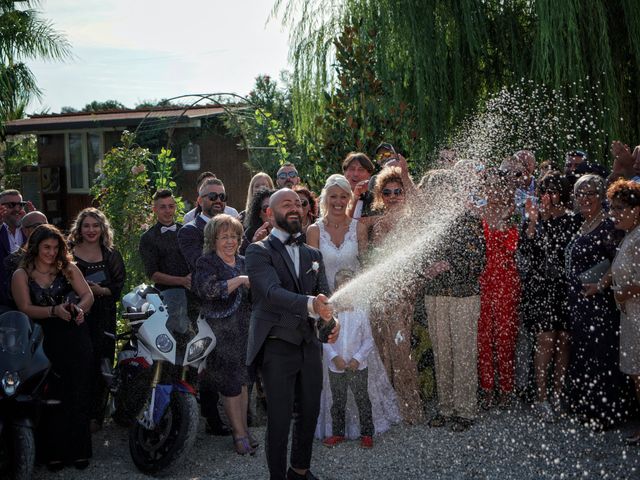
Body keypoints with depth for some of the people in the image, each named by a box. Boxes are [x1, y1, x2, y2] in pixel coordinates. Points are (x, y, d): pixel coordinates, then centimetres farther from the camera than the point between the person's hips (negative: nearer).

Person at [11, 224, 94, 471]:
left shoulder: (68, 269, 11)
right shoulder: (22, 275, 6)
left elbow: (88, 295, 4)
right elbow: (26, 309, -5)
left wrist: (79, 308, -17)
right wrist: (54, 311, -20)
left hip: (76, 341, 1)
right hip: (46, 345, -1)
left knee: (77, 397, 0)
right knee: (51, 399, -3)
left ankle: (78, 451, 8)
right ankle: (54, 453, 7)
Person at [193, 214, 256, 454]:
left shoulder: (242, 262, 15)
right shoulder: (206, 262, -5)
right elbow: (208, 290, -24)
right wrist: (240, 280, -23)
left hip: (244, 331, 6)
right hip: (220, 333, -6)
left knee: (242, 380, 10)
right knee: (230, 383, -5)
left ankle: (243, 428, 17)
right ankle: (239, 433, 2)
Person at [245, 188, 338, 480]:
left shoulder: (313, 255, 15)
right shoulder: (259, 252, -6)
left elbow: (324, 295, 6)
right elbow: (272, 292, -22)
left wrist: (331, 319, -18)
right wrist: (311, 304, -38)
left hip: (309, 346, 6)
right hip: (276, 348, -6)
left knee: (309, 413, 14)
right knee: (280, 419, -3)